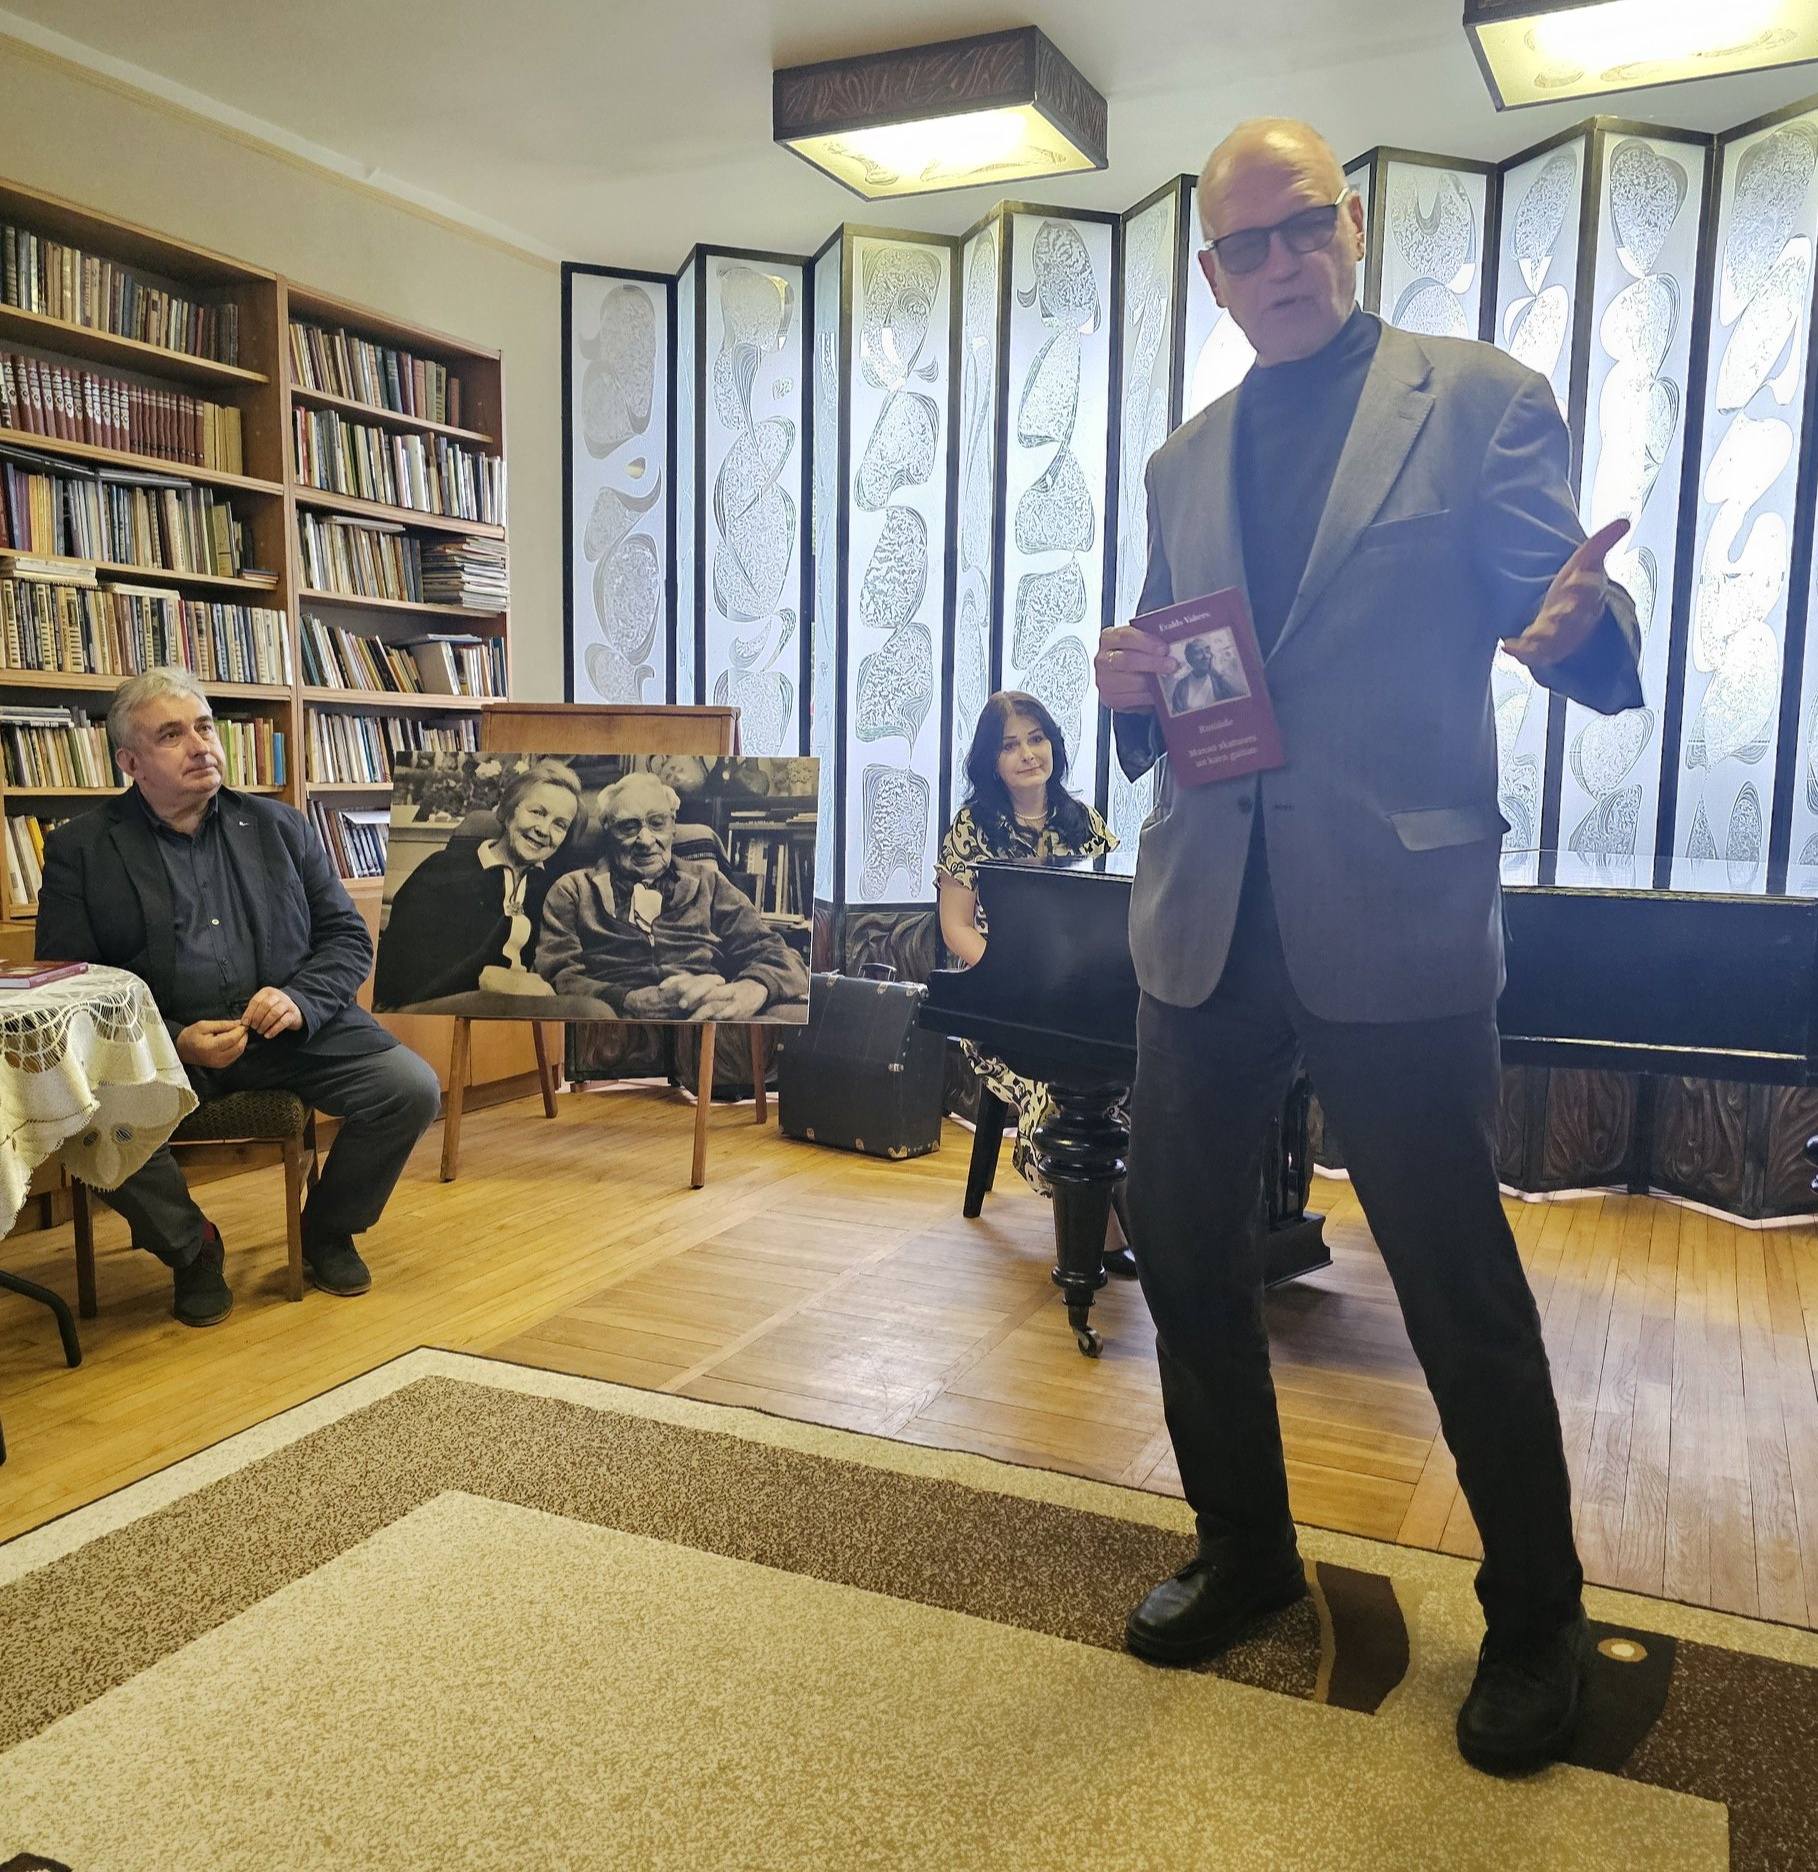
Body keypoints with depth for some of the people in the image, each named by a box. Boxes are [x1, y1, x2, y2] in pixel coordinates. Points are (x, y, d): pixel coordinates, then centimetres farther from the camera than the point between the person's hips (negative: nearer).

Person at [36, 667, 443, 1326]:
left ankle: (329, 1230, 11)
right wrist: (174, 1042, -17)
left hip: (290, 1030, 2)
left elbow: (348, 936, 11)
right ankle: (192, 1248, -1)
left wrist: (301, 999, -11)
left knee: (412, 1089, -18)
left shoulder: (280, 828, 12)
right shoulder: (80, 849, 4)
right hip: (159, 1043, -2)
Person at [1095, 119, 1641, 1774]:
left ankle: (1534, 1618, 28)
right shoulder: (1183, 464, 16)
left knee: (1458, 1280, 4)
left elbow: (1558, 614, -3)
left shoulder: (1482, 400, 3)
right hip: (1205, 912, 5)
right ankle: (1245, 1549, 34)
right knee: (1181, 1245, 10)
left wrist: (1578, 623, -26)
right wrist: (1130, 689, -4)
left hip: (1394, 909, -4)